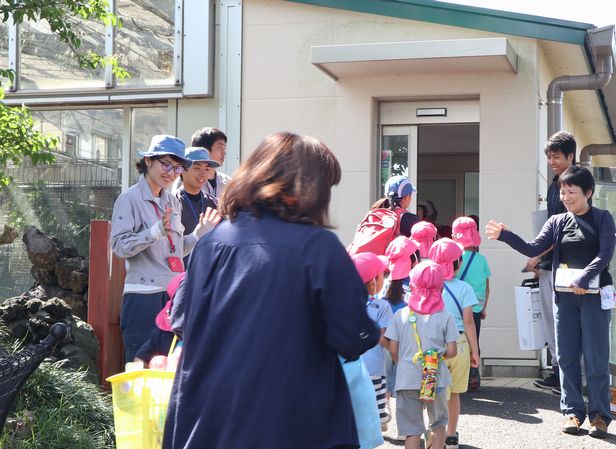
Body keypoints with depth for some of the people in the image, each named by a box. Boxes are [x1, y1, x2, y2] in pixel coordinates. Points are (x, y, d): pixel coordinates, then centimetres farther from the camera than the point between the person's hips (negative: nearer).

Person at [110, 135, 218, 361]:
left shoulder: (173, 202, 16)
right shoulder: (130, 199, -5)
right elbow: (120, 246, -14)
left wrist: (199, 234, 6)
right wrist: (158, 230, -24)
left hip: (173, 295, 7)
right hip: (142, 297, -7)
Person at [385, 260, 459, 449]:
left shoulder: (400, 315, -2)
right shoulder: (444, 317, -5)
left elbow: (393, 349, -1)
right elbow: (451, 351, -6)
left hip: (407, 379, 0)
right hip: (436, 379, 0)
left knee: (412, 430, 6)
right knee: (438, 423, 21)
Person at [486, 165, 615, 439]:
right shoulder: (557, 222, 10)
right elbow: (533, 249, 2)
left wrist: (583, 279, -22)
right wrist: (504, 236, -12)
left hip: (593, 294, -3)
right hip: (564, 296, 4)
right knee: (567, 356, 5)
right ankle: (572, 411, 14)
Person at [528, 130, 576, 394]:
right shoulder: (554, 186, 17)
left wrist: (539, 255, -13)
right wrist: (539, 259, 16)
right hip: (547, 263, 9)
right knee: (550, 320, 10)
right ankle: (557, 370, 17)